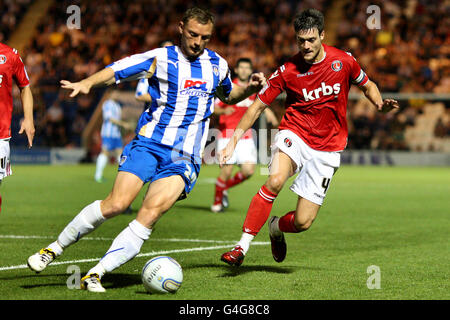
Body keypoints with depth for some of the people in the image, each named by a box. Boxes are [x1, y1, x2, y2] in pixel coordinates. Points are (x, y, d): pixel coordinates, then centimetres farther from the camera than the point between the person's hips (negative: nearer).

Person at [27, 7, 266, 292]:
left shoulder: (218, 65, 13)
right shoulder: (160, 59, 1)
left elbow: (228, 96, 33)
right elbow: (115, 71, -5)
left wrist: (250, 89, 14)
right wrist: (87, 83, -24)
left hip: (185, 157, 2)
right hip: (149, 143, -2)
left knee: (151, 212, -21)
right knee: (117, 203, -19)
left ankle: (96, 274, -20)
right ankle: (55, 249, 1)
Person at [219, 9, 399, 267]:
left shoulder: (344, 61, -5)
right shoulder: (288, 71, -8)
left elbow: (368, 86, 14)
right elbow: (258, 106, 0)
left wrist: (380, 104, -8)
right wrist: (233, 141, -6)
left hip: (327, 149, 1)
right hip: (295, 134, -1)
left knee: (303, 222, -5)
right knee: (275, 181, -34)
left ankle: (277, 227, 32)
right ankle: (242, 247, -28)